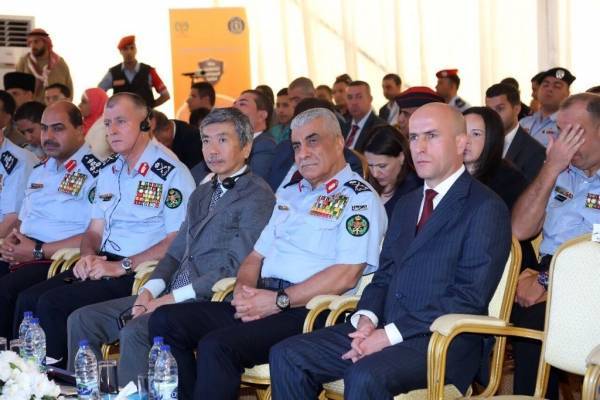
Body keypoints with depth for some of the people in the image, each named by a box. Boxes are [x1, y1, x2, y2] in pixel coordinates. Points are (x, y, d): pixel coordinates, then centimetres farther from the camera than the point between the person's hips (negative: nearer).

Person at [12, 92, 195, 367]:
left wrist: (121, 267, -16)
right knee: (28, 299, -11)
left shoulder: (171, 172, -8)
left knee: (52, 303, -22)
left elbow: (178, 241, -14)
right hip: (102, 267, 8)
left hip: (140, 273, -8)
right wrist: (88, 257, -1)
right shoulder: (109, 170, 18)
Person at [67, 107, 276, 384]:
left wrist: (174, 297, -15)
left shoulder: (258, 197, -6)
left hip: (211, 300, -9)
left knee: (135, 332, -31)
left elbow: (238, 267, -14)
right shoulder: (201, 194, 23)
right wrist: (150, 291, 1)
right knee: (83, 320, -1)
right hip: (170, 295, 9)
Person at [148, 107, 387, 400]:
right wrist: (244, 291, 1)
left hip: (308, 311, -8)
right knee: (165, 321, -8)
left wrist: (278, 300, -14)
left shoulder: (359, 198, -3)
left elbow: (345, 276, -14)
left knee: (216, 345, -30)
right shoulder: (289, 195, 23)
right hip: (260, 304, 8)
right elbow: (256, 257, 23)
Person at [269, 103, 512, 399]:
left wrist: (390, 335, -18)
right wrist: (367, 319, -3)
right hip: (384, 331, 8)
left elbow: (469, 298, -14)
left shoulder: (486, 208, -6)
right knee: (286, 356, -8)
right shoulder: (406, 205, 21)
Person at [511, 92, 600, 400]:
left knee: (533, 318, -31)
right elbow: (520, 230, 9)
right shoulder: (561, 173, 20)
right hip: (547, 274, 5)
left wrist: (548, 282, -16)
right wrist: (551, 168, 3)